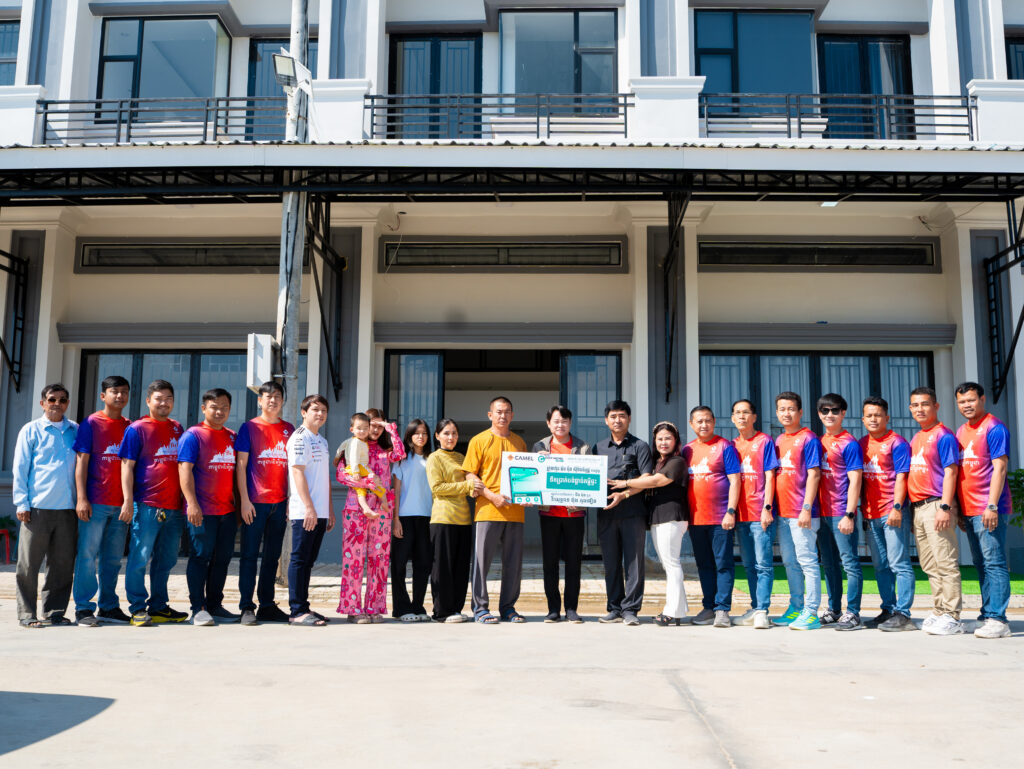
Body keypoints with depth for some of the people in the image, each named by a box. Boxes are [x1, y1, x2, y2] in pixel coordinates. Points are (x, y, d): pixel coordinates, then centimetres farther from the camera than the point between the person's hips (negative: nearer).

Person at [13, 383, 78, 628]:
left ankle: (54, 612, 14)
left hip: (67, 508, 3)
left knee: (63, 563, 5)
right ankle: (26, 613, 11)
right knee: (29, 563, 1)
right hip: (37, 507, -3)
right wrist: (21, 503, -4)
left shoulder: (75, 431, 13)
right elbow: (20, 469, 3)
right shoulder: (31, 430, 5)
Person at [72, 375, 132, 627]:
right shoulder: (91, 423, 0)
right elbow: (82, 462, -4)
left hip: (121, 504, 5)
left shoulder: (130, 427, 13)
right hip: (95, 502, -4)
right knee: (88, 555, -2)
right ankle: (84, 608, 5)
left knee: (113, 558, 10)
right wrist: (82, 498, -12)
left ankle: (108, 607, 18)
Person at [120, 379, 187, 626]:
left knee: (166, 560, 11)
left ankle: (158, 607, 21)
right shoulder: (136, 429, -1)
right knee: (139, 557, -3)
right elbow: (127, 466, -5)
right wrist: (128, 500, -12)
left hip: (174, 506, 6)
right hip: (147, 505, -6)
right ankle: (137, 609, 5)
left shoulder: (177, 428, 15)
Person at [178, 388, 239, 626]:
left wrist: (239, 503, 16)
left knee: (222, 558, 10)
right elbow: (185, 470, -12)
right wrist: (192, 503, -20)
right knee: (201, 557, -3)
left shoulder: (232, 437, 15)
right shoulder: (193, 435, -4)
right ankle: (198, 609, 3)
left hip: (227, 510, 6)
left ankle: (215, 606, 21)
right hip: (202, 511, -6)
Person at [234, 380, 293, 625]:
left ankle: (267, 605, 17)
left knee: (273, 556, 9)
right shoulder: (249, 428, 1)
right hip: (255, 502, -4)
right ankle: (246, 607, 4)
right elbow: (240, 465, -3)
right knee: (249, 554, -1)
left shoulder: (289, 429, 11)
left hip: (280, 502, 4)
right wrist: (244, 500, -10)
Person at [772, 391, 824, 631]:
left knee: (807, 561, -5)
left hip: (801, 514, -8)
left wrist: (806, 508, -17)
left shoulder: (808, 438, -6)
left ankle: (811, 613, -2)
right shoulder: (778, 441, 15)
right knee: (789, 562, 13)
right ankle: (796, 607, 22)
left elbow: (813, 475, -12)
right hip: (782, 513, 8)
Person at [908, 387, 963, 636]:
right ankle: (939, 613, 20)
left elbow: (950, 472, -12)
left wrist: (945, 507, -19)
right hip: (917, 507, 9)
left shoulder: (943, 435, -6)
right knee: (929, 565, 12)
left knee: (946, 564, -7)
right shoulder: (915, 439, 18)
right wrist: (906, 508, 16)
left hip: (936, 504, -9)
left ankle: (951, 617, -4)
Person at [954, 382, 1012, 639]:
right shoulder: (961, 432, 16)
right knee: (981, 565, 12)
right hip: (969, 511, 8)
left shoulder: (994, 428, -8)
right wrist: (959, 510, 16)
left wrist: (992, 505, -19)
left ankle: (998, 620, -4)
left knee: (994, 564, -6)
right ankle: (987, 616, 19)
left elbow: (999, 468, -13)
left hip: (988, 510, -8)